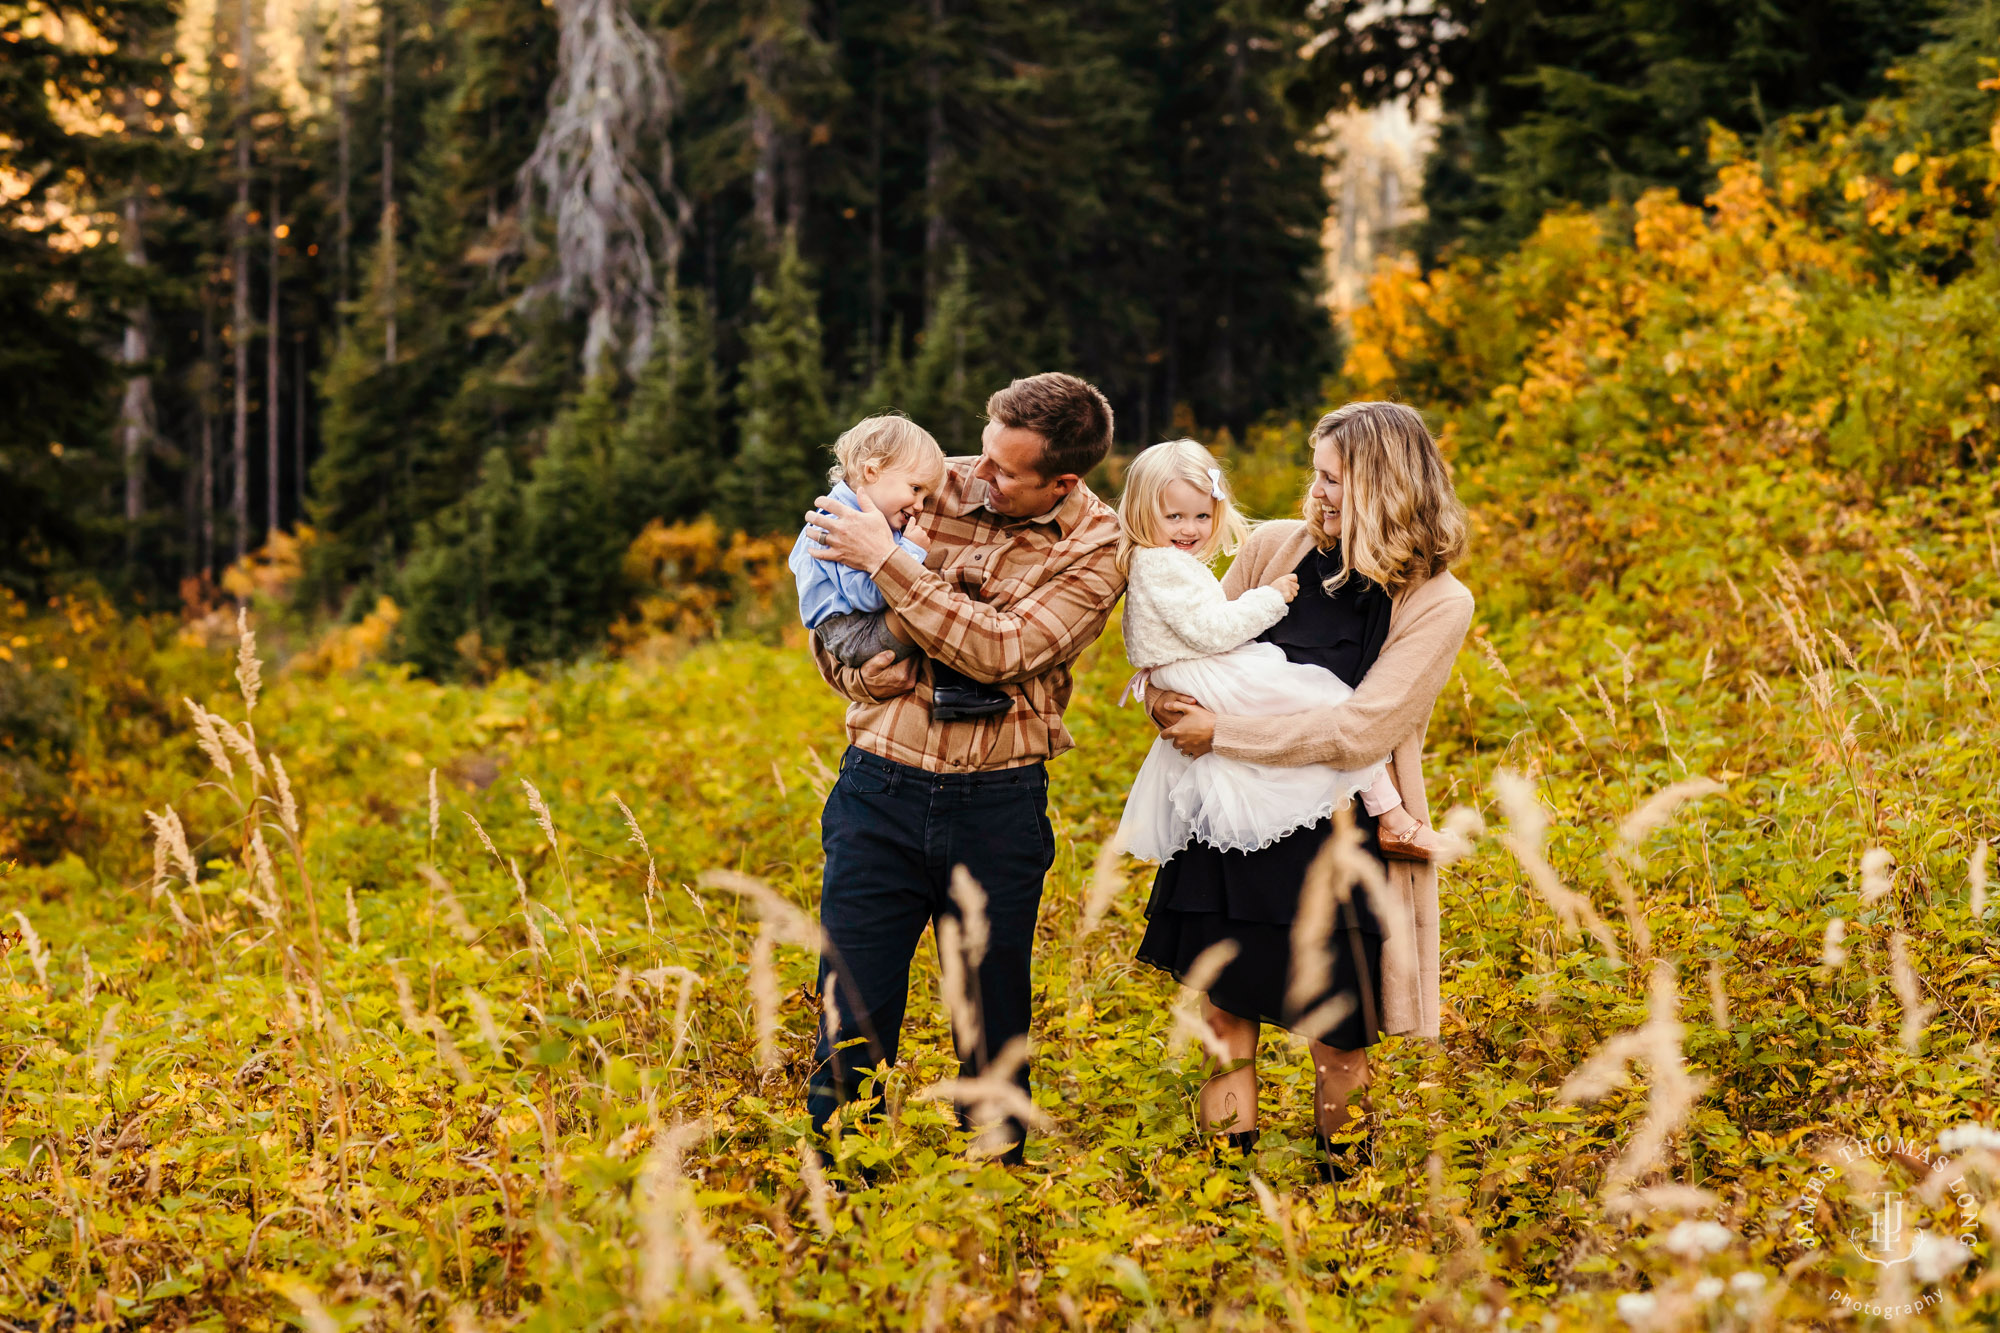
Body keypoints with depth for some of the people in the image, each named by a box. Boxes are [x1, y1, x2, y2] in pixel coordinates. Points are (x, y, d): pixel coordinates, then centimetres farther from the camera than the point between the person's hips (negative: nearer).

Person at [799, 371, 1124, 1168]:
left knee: (993, 1033, 8)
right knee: (851, 1021, 0)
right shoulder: (939, 485, 2)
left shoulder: (1099, 550, -5)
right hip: (881, 789, 1)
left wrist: (886, 561, -19)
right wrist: (874, 670, -9)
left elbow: (1000, 651, -19)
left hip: (997, 804, -1)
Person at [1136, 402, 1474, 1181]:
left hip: (1340, 843, -3)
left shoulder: (1438, 604, -10)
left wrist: (1220, 735, -17)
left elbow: (1360, 730, -19)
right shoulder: (1275, 549, 2)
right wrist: (1166, 696, -7)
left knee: (1338, 1041, 4)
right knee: (1222, 1011, 8)